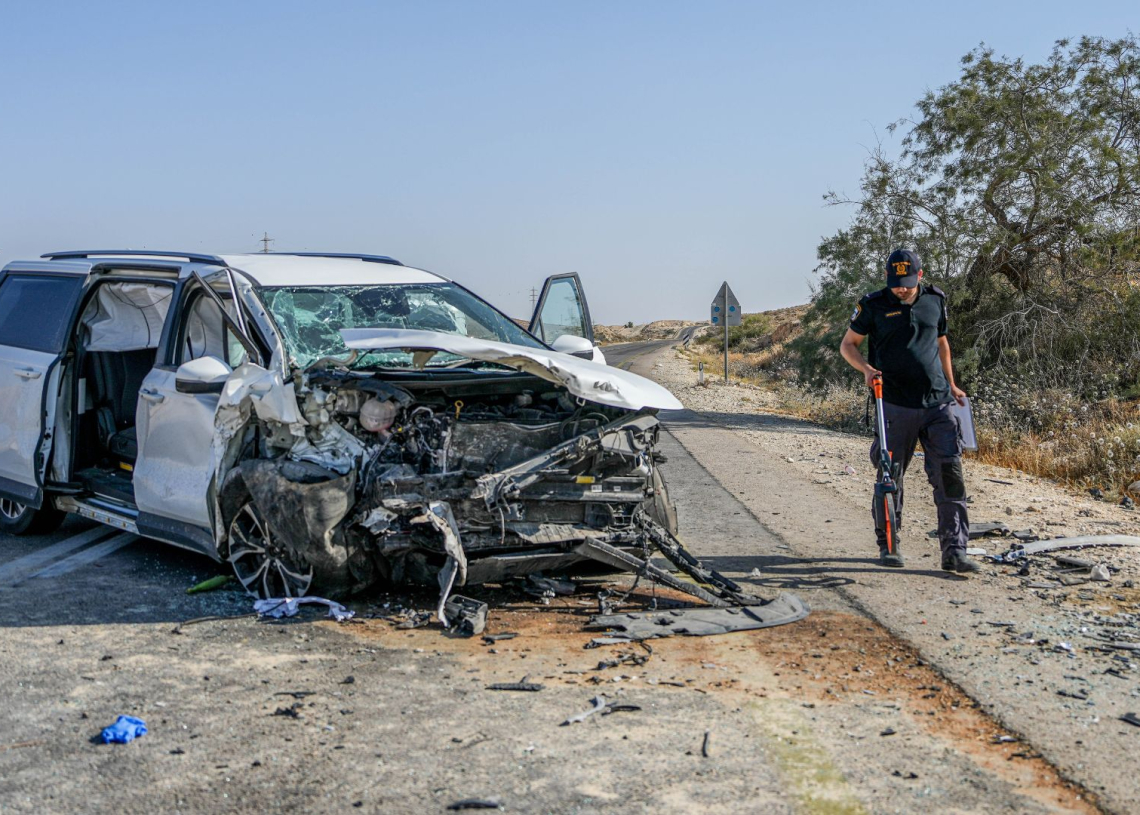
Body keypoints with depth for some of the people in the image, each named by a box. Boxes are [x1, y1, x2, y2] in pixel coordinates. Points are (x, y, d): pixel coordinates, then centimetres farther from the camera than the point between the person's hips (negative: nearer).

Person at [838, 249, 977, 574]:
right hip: (896, 405, -2)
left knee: (950, 472, -7)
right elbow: (847, 344, 7)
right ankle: (887, 545, 21)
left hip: (937, 402, 2)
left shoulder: (935, 300, 9)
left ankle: (954, 551, -6)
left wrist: (951, 385, 22)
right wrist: (865, 368, -12)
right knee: (890, 476, 4)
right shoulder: (874, 305, -1)